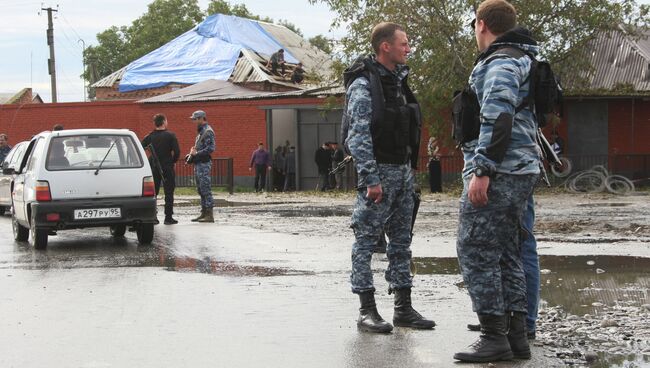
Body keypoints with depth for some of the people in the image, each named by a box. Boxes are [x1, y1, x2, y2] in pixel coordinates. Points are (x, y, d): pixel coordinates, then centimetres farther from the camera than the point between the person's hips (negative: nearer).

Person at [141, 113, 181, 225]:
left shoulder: (150, 136, 2)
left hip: (153, 168, 3)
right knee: (169, 193, 3)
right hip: (167, 167, -3)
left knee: (153, 192, 10)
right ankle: (168, 217, 1)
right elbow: (177, 151, -13)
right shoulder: (170, 135, -8)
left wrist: (148, 163, 6)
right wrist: (173, 161, 5)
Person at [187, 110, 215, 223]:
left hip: (204, 164, -10)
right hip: (198, 164, 10)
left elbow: (210, 148, -21)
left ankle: (209, 215, -10)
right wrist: (193, 152, 8)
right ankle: (204, 213, 17)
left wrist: (196, 153, -17)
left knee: (206, 189, -11)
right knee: (201, 190, 12)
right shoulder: (201, 131, 20)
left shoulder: (208, 131, -12)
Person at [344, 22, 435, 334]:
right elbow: (358, 136, -17)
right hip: (379, 171, -9)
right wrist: (371, 179, -21)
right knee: (367, 239, -2)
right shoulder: (364, 84, -11)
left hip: (404, 170, 9)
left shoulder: (399, 80, 14)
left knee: (401, 240, 10)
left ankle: (403, 308, 16)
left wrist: (410, 168, 17)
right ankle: (367, 310, 1)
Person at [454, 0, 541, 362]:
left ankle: (495, 337, -7)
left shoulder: (501, 62, -10)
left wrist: (482, 170, -23)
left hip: (496, 173, -10)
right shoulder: (522, 60, 22)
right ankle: (516, 335, 14)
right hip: (521, 171, 10)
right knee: (506, 252, 12)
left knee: (476, 251, -7)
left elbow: (498, 120, -22)